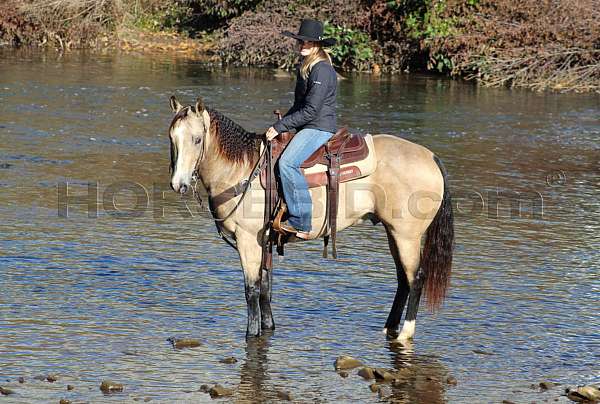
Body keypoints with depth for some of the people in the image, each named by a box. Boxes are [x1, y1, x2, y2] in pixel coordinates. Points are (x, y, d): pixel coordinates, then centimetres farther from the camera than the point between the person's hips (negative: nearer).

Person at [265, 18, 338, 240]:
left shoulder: (322, 70, -16)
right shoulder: (305, 68, 17)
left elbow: (310, 111, -20)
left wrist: (280, 127, -16)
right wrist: (281, 123, 11)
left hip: (319, 128, -11)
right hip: (306, 128, 11)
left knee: (287, 162, -31)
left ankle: (301, 223, -30)